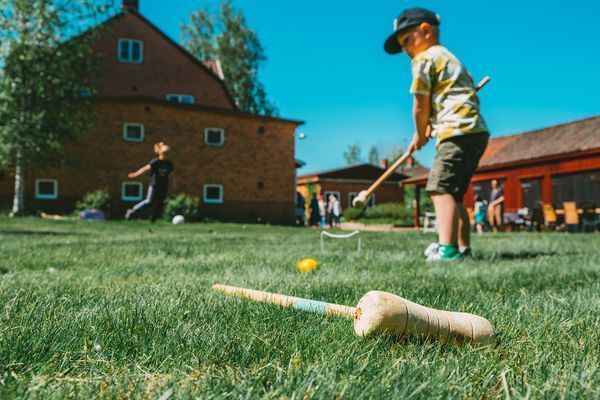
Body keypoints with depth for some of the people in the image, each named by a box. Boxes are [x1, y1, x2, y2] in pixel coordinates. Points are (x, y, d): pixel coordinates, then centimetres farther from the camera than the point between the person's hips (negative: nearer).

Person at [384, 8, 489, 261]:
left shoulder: (424, 58, 0)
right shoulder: (448, 57, 29)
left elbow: (421, 106, -1)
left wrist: (420, 136, 14)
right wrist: (430, 129, 13)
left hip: (458, 132, -10)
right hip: (476, 131, 10)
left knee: (440, 187, -18)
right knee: (454, 194, 15)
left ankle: (447, 248, -30)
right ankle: (463, 247, 18)